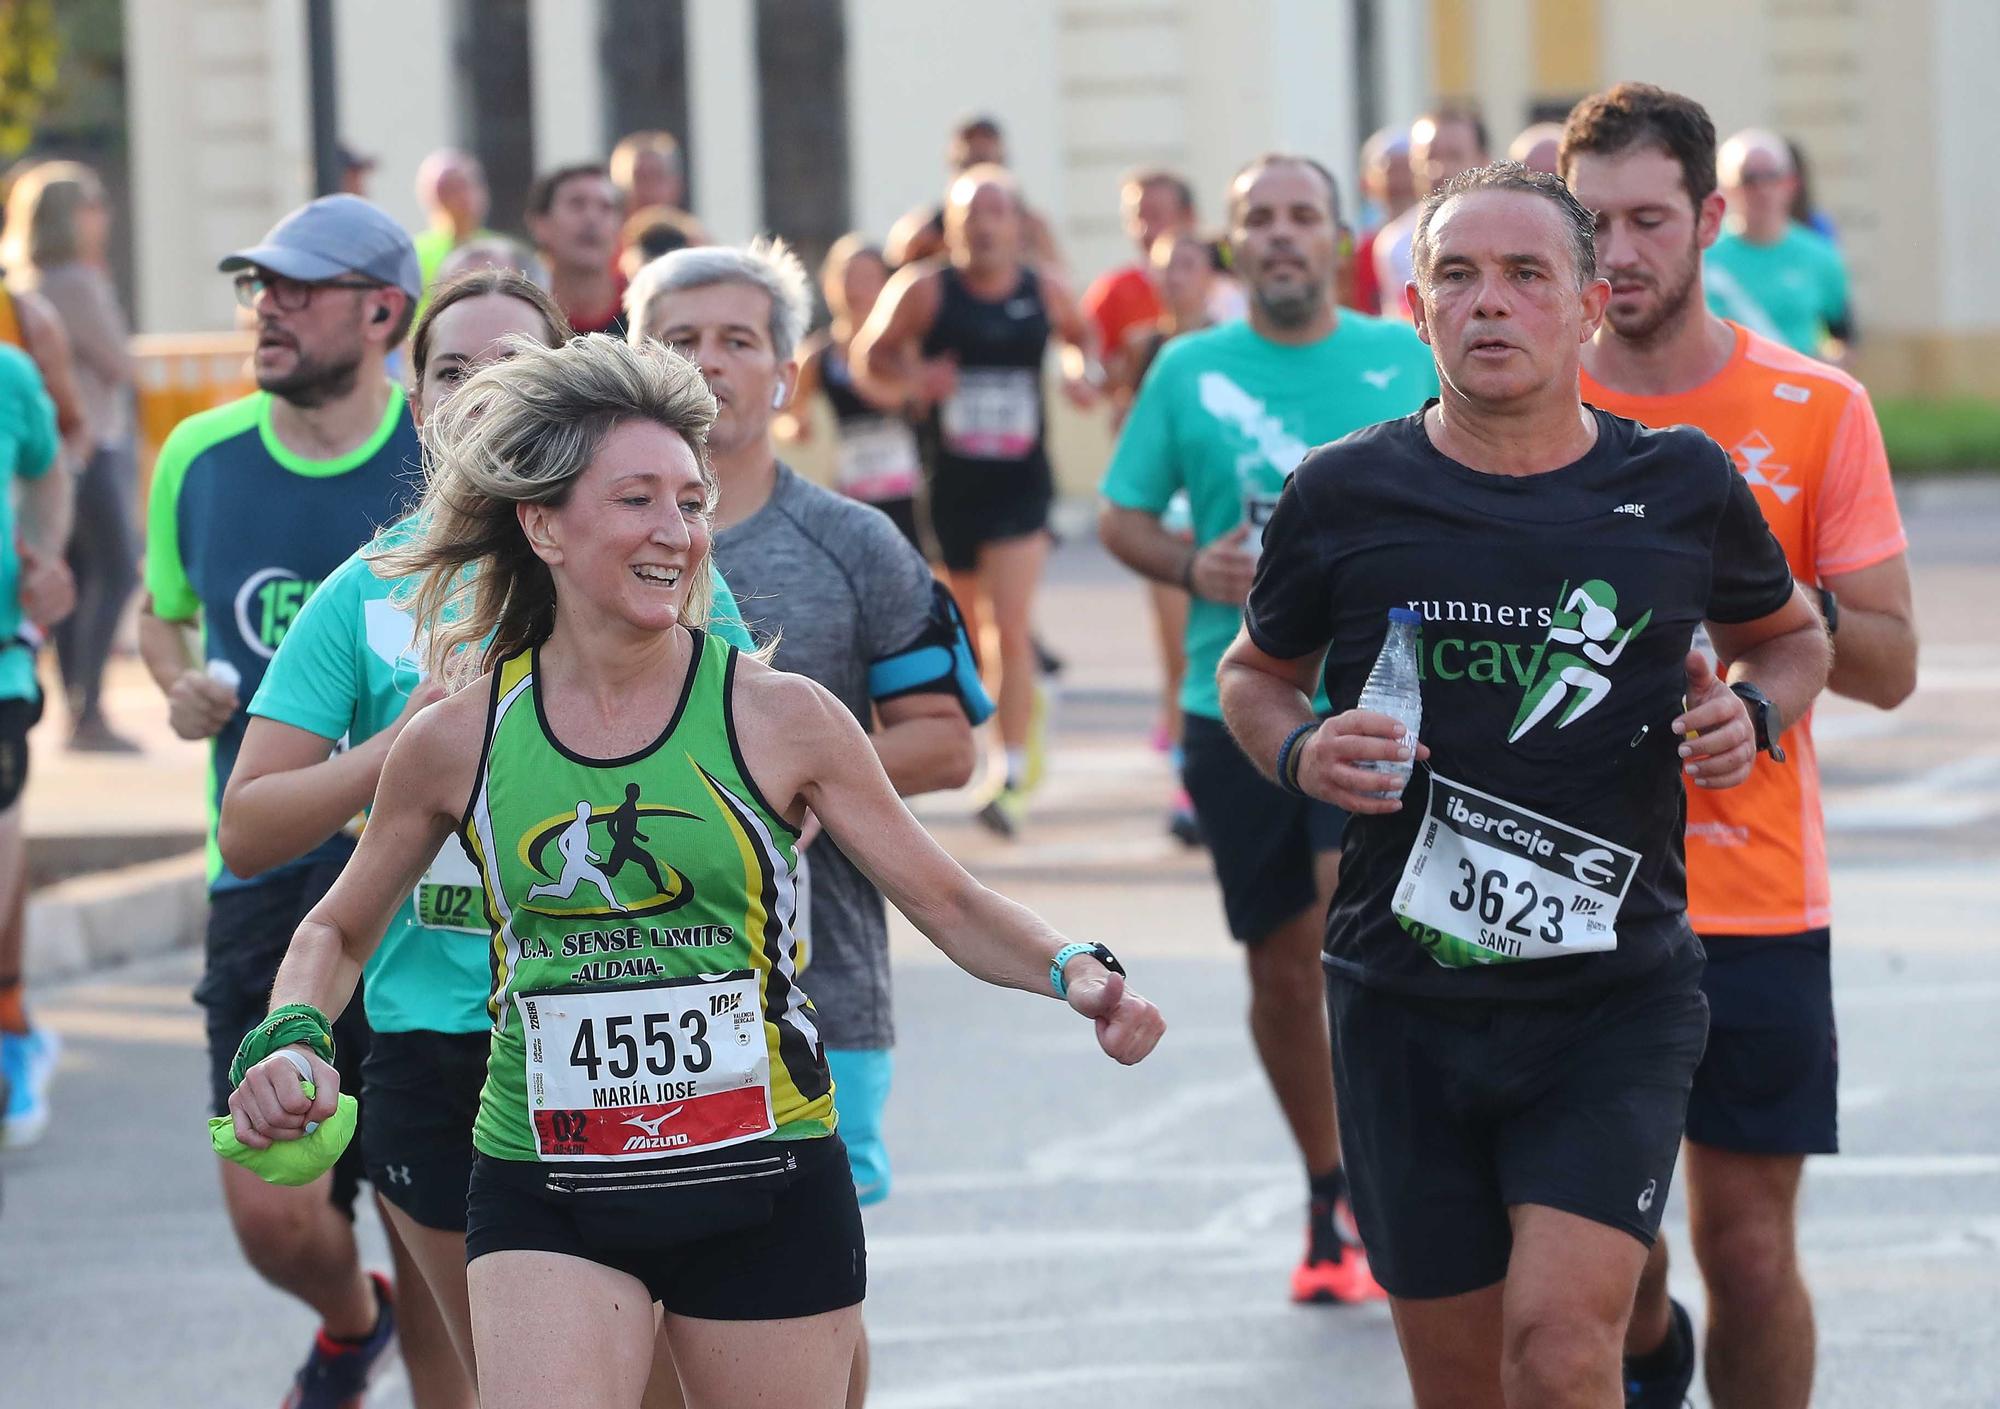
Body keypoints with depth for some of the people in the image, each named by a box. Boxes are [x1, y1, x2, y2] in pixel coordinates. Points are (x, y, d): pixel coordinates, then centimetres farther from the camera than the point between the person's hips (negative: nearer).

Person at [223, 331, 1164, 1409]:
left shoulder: (779, 717, -4)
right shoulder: (457, 742, -1)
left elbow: (949, 903, 3)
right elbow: (341, 929, 14)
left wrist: (1073, 971, -16)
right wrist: (291, 1036, -5)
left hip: (767, 1186, 0)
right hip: (545, 1190, 0)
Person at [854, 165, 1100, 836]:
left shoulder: (1044, 293, 1)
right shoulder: (926, 290, -6)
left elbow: (1081, 335, 21)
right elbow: (870, 358, -1)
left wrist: (1083, 372, 0)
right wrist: (910, 380, -22)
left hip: (1022, 483, -1)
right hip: (949, 480, 1)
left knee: (1012, 627, -12)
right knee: (964, 624, 14)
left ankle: (1012, 775, -10)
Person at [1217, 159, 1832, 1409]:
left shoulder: (1681, 490, 1)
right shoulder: (1344, 498, -1)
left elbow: (1791, 633, 20)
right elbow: (1255, 673, 16)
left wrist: (1757, 710, -2)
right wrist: (1300, 752, -6)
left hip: (1619, 994, -1)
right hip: (1406, 1009, 1)